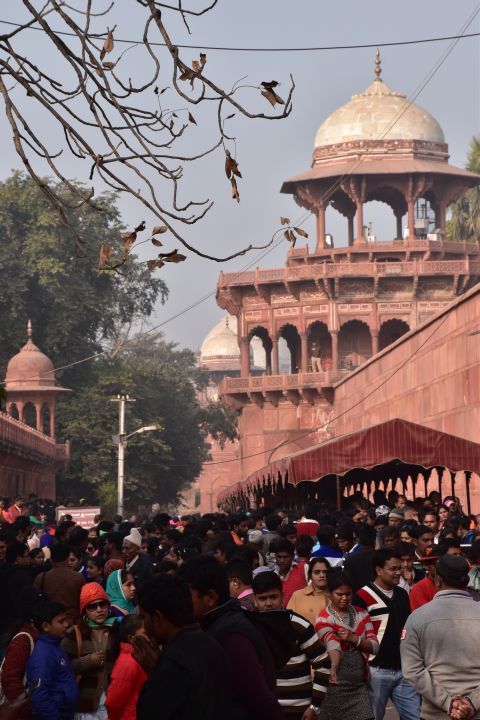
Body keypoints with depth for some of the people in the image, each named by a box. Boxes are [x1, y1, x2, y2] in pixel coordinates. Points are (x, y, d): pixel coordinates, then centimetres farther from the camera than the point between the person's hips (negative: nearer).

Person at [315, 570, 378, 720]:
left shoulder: (361, 614, 9)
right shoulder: (323, 619, -7)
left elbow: (375, 646, 4)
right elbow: (333, 646, -24)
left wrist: (354, 639, -14)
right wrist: (333, 669, -44)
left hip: (360, 683, 4)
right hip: (336, 685, -4)